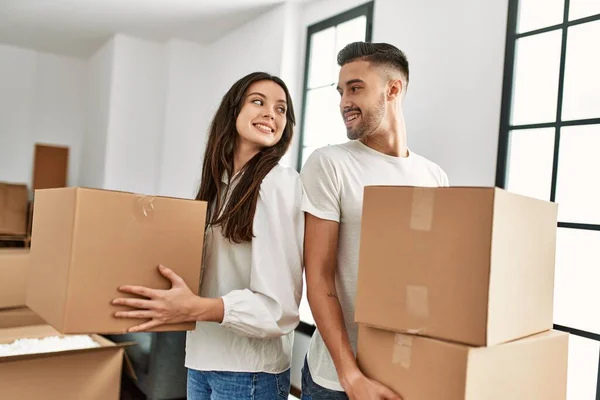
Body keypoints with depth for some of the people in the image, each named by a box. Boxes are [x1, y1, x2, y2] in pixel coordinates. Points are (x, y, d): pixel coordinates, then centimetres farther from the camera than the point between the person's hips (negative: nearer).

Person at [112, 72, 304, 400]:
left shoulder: (280, 183, -15)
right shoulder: (219, 182, 5)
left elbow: (280, 306, -20)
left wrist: (195, 308, -28)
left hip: (249, 370, -6)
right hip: (200, 356, 6)